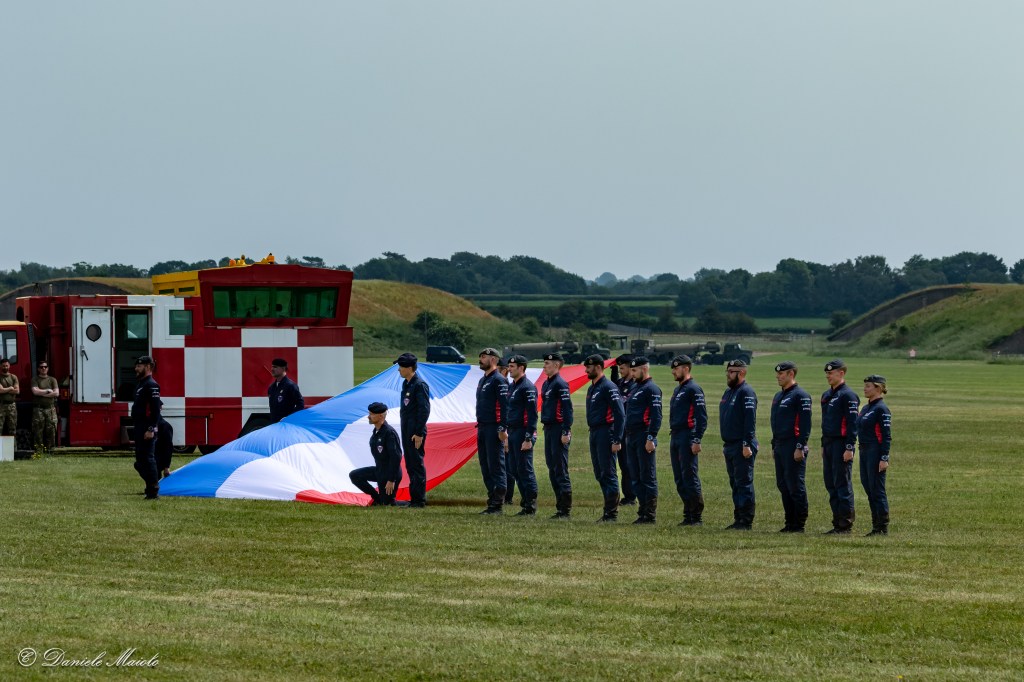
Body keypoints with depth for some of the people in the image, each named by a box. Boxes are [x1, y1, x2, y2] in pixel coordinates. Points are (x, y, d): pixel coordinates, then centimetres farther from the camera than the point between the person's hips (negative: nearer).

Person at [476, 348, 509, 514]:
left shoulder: (499, 380, -10)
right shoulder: (482, 380, 19)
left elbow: (504, 405, -16)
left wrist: (502, 429, -21)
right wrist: (479, 426, 19)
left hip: (494, 429, -10)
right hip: (482, 428, 10)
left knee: (496, 466, -8)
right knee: (485, 467, 10)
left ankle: (497, 505, -8)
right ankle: (492, 501, 15)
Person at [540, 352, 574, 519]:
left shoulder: (561, 384, -12)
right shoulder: (546, 384, 16)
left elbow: (567, 408, -17)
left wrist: (566, 432, -20)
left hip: (558, 430, -10)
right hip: (548, 430, 10)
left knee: (561, 470, -8)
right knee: (552, 470, 11)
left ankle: (565, 510, -5)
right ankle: (560, 508, 16)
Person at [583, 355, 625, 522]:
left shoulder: (608, 387, -12)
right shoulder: (591, 388, 17)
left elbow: (620, 414, -17)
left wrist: (617, 440, -20)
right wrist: (592, 433, 17)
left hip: (605, 433, -10)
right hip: (594, 433, 10)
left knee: (608, 474, -7)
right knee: (599, 475, 11)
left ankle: (611, 513, -5)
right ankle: (609, 510, 16)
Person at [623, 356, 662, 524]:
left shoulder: (651, 389, -10)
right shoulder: (634, 388, 19)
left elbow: (656, 416, -17)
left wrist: (651, 438, -22)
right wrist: (627, 436, 20)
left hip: (644, 438, -10)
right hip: (631, 438, 10)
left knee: (647, 477, -6)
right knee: (635, 477, 10)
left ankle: (650, 515, -4)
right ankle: (643, 511, 15)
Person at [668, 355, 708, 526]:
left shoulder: (694, 389, -10)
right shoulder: (677, 390, 20)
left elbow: (702, 417, -16)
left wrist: (697, 441, -20)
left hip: (687, 438, -10)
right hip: (675, 438, 10)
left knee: (690, 478, -8)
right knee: (680, 480, 10)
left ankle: (697, 517, -5)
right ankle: (688, 515, 14)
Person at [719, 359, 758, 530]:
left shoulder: (746, 392, -12)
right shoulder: (729, 392, 18)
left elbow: (750, 420, -19)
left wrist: (747, 445, -23)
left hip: (742, 447, -10)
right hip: (730, 446, 10)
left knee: (744, 483, -8)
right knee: (735, 484, 12)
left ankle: (746, 521, -7)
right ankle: (739, 519, 17)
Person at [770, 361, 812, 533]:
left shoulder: (800, 396, -10)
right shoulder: (778, 396, 19)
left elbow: (805, 424, -16)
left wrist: (800, 447, -20)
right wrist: (774, 446, 21)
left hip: (794, 447, -9)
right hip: (780, 446, 9)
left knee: (795, 486, -7)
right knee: (783, 485, 10)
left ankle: (799, 524, -3)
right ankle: (790, 522, 15)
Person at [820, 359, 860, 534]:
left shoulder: (848, 395, -11)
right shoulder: (826, 395, 17)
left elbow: (852, 423, -16)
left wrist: (849, 448, -20)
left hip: (841, 444, -9)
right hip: (828, 443, 9)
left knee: (842, 485, -7)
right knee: (831, 485, 10)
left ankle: (846, 525, -4)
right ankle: (837, 524, 15)